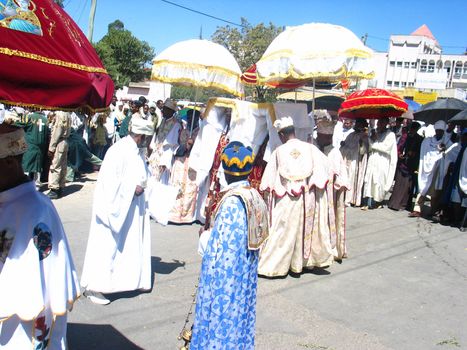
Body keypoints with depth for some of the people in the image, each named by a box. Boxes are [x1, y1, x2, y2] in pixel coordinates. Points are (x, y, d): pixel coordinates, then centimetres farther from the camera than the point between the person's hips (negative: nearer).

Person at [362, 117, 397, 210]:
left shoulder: (390, 134, -2)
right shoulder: (375, 132, 13)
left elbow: (386, 147, -12)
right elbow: (369, 147, 12)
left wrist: (374, 144, -4)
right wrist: (372, 139, -7)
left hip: (382, 162, -4)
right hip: (372, 160, 4)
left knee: (379, 181, -1)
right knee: (369, 180, -4)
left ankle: (379, 202, 16)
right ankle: (368, 203, -5)